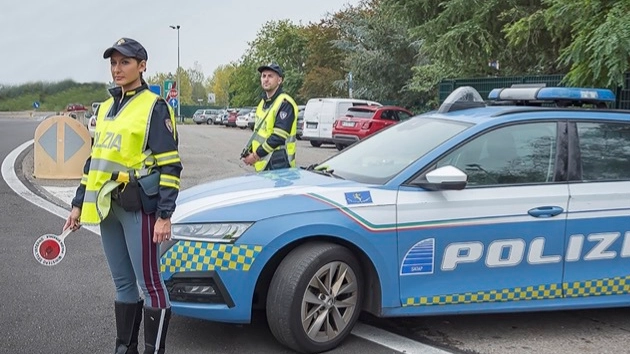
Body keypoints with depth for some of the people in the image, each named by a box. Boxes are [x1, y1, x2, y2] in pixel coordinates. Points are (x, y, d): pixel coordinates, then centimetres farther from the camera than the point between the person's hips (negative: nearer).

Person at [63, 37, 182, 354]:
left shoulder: (154, 107, -7)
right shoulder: (106, 108, 16)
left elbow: (169, 166, -12)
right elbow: (95, 158, 21)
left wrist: (164, 215, -17)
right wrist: (79, 204, 18)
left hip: (138, 206, -7)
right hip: (107, 208, 7)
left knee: (149, 283, -3)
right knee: (123, 283, 14)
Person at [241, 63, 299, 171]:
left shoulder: (285, 104, -13)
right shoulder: (263, 102, 17)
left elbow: (279, 137, -21)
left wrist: (256, 155, -17)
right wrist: (249, 151, 8)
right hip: (262, 164, 9)